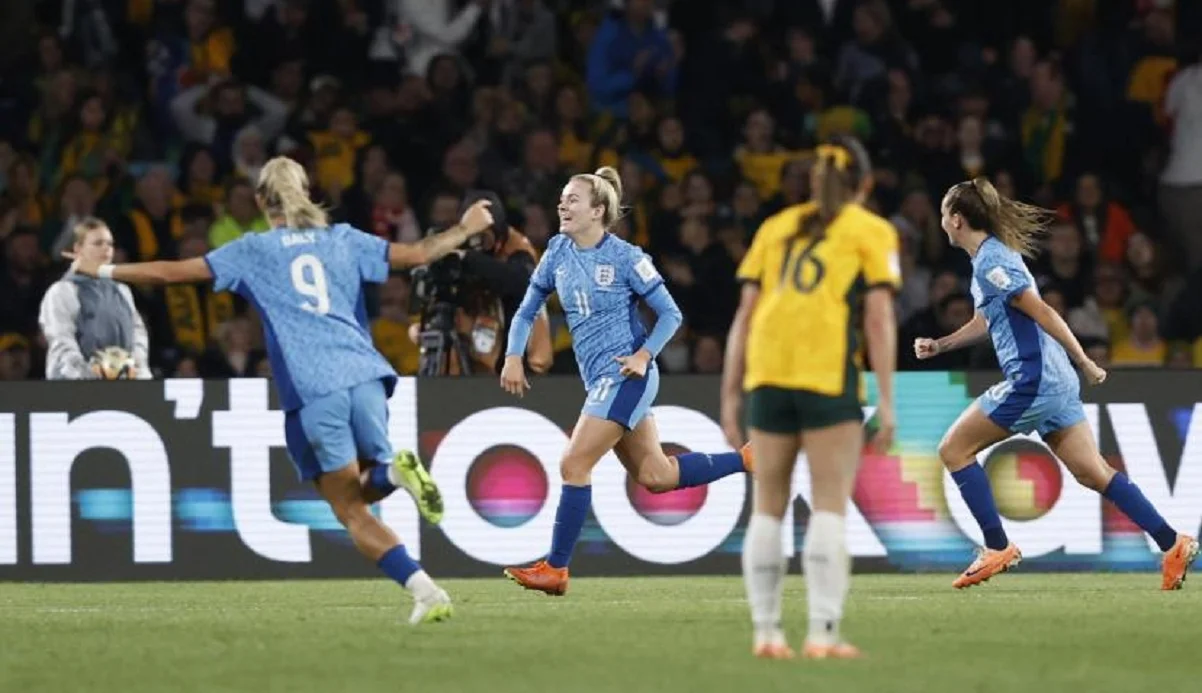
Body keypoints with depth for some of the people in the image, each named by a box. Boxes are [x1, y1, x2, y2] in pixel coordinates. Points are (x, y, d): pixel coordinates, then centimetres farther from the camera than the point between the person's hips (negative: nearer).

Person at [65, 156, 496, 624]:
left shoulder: (253, 251, 10)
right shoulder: (343, 240, 17)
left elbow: (172, 272, 11)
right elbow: (418, 254, 19)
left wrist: (102, 270, 24)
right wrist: (465, 230, 37)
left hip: (311, 391, -3)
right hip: (363, 375, 3)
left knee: (352, 512, 0)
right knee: (363, 493, 18)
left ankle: (424, 590, -19)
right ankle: (393, 470, -19)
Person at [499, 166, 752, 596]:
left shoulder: (625, 258, -11)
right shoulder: (558, 253, 7)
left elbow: (670, 314, -6)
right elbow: (528, 310, 15)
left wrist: (644, 355, -19)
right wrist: (513, 356, 1)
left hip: (626, 376, -8)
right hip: (599, 379, 8)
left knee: (574, 465, -13)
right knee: (655, 476, 12)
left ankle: (555, 570, -7)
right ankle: (749, 461, 27)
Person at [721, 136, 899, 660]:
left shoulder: (775, 227, 20)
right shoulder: (871, 231, 10)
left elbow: (744, 313, 14)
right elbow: (879, 317, 1)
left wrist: (731, 392, 15)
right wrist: (886, 401, 0)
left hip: (767, 375, 4)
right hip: (829, 377, -4)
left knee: (768, 506, 9)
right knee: (830, 506, -2)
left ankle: (766, 632, 7)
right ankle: (822, 633, -10)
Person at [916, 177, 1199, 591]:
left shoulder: (990, 262, -12)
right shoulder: (993, 255, 17)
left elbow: (1042, 313, -17)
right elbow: (985, 323, 32)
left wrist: (1084, 362, -17)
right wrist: (939, 345, 27)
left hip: (1032, 382, -9)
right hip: (1056, 382, 9)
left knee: (954, 449, 1)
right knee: (1092, 472, 7)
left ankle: (997, 548, 1)